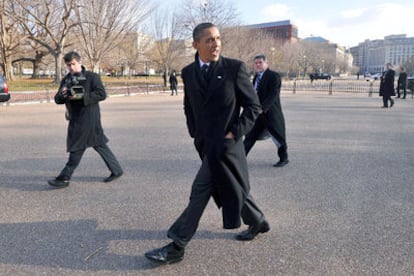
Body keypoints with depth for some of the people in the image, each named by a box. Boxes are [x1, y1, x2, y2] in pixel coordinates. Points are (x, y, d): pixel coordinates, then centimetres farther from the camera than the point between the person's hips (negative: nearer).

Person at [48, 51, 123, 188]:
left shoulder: (92, 76, -4)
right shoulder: (66, 80, 14)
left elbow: (101, 94, -13)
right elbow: (58, 100, 11)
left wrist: (82, 97, -21)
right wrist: (62, 94, -13)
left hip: (88, 117, -7)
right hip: (76, 118, 7)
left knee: (77, 147, -7)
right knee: (99, 145, 11)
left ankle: (64, 178, 0)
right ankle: (116, 170, 20)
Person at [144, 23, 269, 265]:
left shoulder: (235, 68, -8)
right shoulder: (188, 72, 6)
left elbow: (254, 106, -4)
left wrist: (235, 133, -12)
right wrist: (195, 132, 8)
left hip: (225, 143, -6)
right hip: (205, 143, 6)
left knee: (201, 191, -7)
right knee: (233, 188, 18)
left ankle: (177, 246, 4)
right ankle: (258, 222, 41)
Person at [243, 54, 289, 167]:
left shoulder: (274, 76, -12)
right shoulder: (256, 77, 13)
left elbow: (273, 95, -20)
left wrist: (262, 108, -28)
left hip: (270, 113, -7)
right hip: (258, 113, 7)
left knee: (278, 137, 8)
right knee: (250, 136, 5)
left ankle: (284, 159, 26)